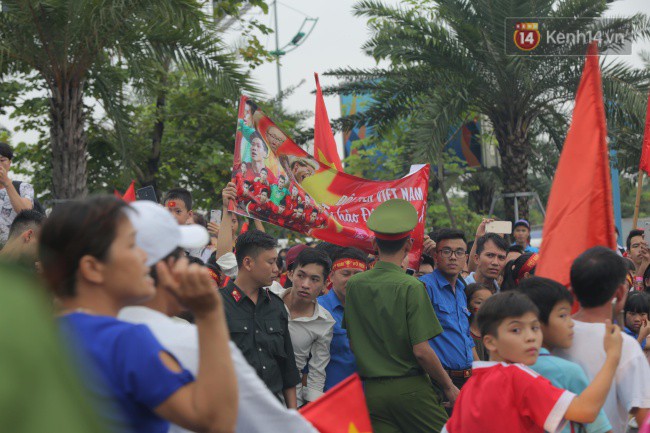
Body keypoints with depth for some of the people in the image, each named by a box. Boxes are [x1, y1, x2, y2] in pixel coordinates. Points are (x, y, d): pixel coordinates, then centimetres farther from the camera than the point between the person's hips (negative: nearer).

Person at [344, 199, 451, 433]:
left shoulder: (353, 284, 4)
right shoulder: (411, 287, -12)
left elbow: (352, 340, 11)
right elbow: (421, 350, -14)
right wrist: (449, 387, -3)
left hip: (370, 390, 5)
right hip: (410, 387, -5)